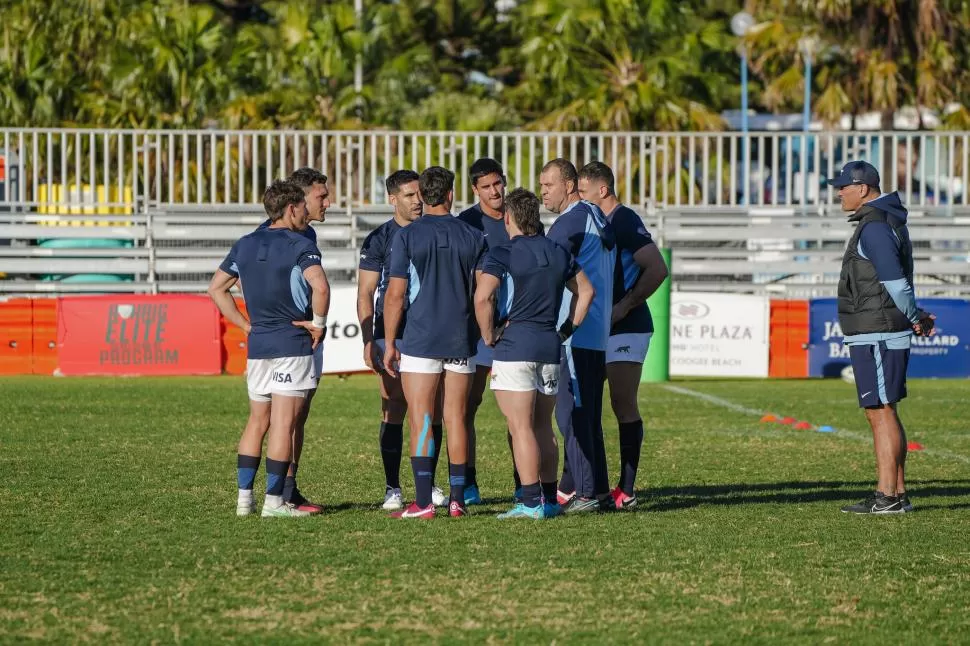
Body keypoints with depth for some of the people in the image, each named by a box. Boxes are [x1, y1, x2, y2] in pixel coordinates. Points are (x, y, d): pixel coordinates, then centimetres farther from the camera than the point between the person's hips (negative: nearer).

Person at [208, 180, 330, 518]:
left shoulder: (245, 245, 10)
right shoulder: (300, 246, -10)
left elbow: (216, 288, 14)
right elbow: (320, 287, -26)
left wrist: (246, 325, 14)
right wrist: (319, 323, -11)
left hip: (257, 344, 6)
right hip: (292, 344, -6)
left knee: (256, 421, 14)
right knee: (283, 423, -4)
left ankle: (244, 497, 12)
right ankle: (274, 500, -4)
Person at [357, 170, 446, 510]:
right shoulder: (379, 239, 1)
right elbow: (365, 293, 0)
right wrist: (368, 341, -10)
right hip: (392, 337, -3)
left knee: (433, 411, 3)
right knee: (393, 410, -3)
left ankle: (428, 484, 12)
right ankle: (392, 488, 2)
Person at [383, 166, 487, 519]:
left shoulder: (406, 236, -5)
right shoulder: (473, 237, 3)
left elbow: (395, 294, -7)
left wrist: (389, 344, -1)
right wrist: (487, 334, 20)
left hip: (420, 341, -3)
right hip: (462, 342, 3)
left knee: (421, 421, -2)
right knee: (456, 418, 8)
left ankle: (423, 501, -9)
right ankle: (457, 499, 8)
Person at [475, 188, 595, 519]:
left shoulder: (502, 255, -9)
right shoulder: (558, 253, 11)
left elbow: (482, 297, -21)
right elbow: (585, 290, 20)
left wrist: (489, 336, -8)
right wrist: (569, 328, 20)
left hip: (514, 344, -6)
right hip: (550, 345, 6)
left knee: (521, 427, -6)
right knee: (543, 427, 14)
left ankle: (531, 503, -11)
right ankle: (549, 499, 16)